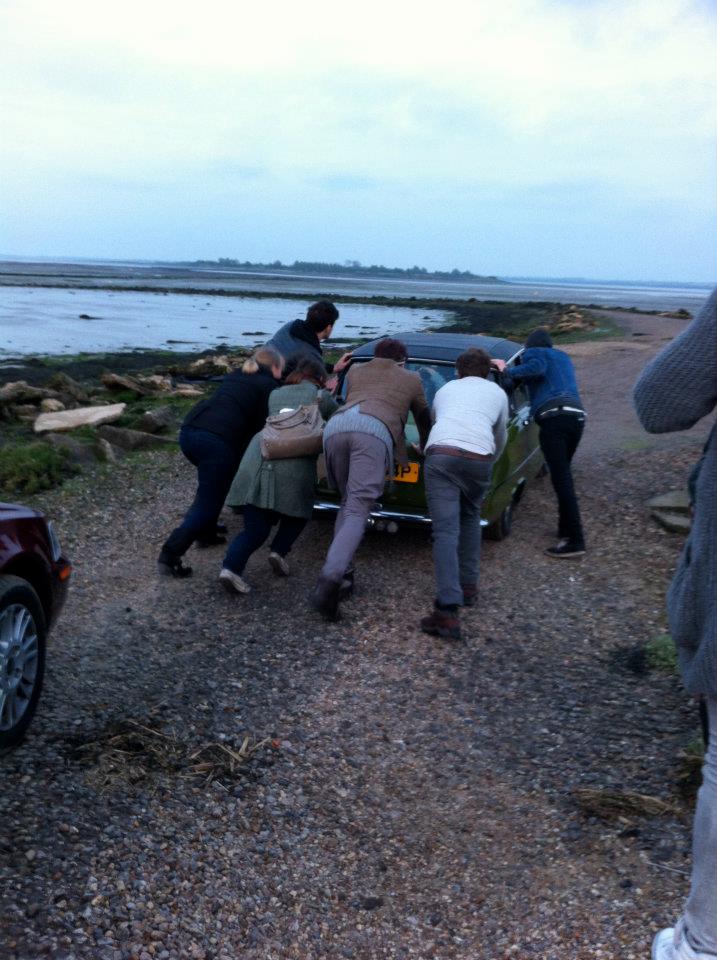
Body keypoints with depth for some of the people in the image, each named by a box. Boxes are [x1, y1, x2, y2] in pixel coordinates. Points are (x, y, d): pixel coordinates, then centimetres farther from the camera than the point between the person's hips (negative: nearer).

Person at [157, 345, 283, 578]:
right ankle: (170, 555, -13)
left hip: (188, 431, 8)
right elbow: (261, 427, 2)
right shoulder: (268, 386, 7)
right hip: (216, 440, -7)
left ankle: (206, 532, 30)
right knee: (208, 504, -3)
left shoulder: (235, 376, 27)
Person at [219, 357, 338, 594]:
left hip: (256, 458, 4)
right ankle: (279, 551, 4)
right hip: (293, 465, -4)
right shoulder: (322, 397, 15)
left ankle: (231, 567, -11)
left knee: (255, 529, 10)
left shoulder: (275, 394, 28)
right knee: (297, 513, 24)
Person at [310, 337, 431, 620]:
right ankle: (328, 582, -28)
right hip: (374, 430, -3)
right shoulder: (411, 379, 34)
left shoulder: (355, 370, 38)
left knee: (348, 503, 20)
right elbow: (424, 419, 48)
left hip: (336, 425, 3)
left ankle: (342, 575, 9)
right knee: (357, 511, -9)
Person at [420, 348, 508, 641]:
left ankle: (447, 611, -17)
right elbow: (500, 438, 41)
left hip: (440, 454, 0)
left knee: (446, 531, -7)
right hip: (479, 458, 1)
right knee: (470, 519, 26)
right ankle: (468, 587, 27)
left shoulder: (444, 389, 32)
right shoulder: (497, 392, 29)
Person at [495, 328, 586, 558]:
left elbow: (537, 369, -10)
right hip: (577, 415, 7)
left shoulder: (532, 353, 10)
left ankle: (575, 540, -15)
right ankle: (566, 529, 22)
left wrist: (507, 371, 0)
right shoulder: (563, 357, 31)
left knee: (561, 478, -10)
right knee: (564, 475, 19)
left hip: (553, 416, -7)